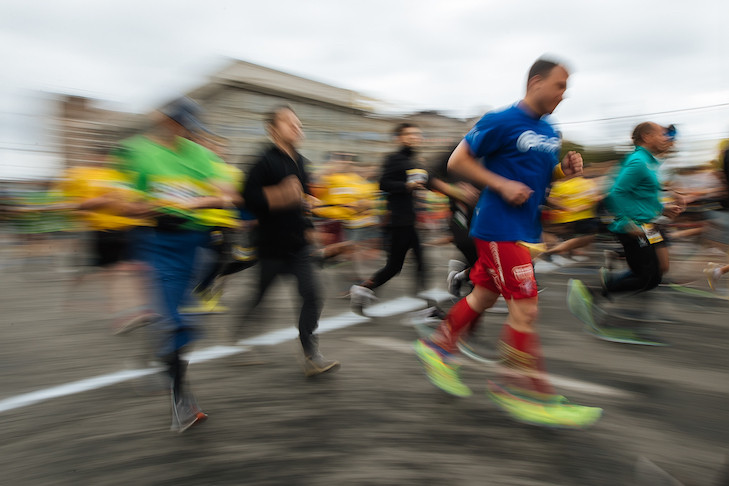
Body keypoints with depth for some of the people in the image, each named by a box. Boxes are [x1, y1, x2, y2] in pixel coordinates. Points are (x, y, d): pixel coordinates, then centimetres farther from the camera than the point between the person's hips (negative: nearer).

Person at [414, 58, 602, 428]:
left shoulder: (548, 132, 15)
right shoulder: (502, 121, -10)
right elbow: (457, 161, -9)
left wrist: (565, 170, 3)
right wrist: (502, 185, -18)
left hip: (525, 229, 9)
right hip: (499, 228, -9)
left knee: (484, 295, 14)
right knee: (525, 307, -7)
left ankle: (438, 347, 31)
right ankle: (525, 392, 6)